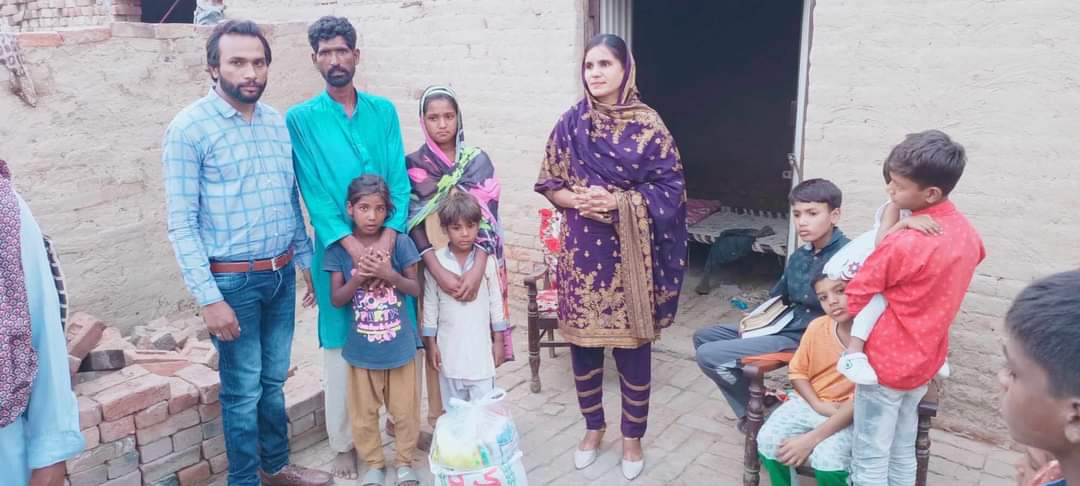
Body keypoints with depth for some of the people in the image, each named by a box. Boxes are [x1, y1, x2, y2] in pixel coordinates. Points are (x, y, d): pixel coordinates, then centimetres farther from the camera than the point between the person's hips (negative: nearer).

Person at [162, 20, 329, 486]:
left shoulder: (277, 122, 5)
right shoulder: (188, 129, -12)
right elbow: (181, 224, -13)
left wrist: (306, 260, 13)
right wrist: (209, 299, -17)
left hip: (282, 273, 5)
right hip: (233, 280, -5)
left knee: (273, 379, 19)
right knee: (243, 388, 8)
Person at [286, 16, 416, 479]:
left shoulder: (383, 111, 5)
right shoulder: (300, 119, -2)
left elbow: (399, 180, -1)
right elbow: (313, 193, -9)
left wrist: (387, 238, -16)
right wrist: (355, 246, -19)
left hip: (388, 243, 2)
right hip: (338, 248, -2)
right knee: (340, 347, 7)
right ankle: (343, 444, 22)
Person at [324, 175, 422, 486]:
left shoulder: (399, 242, -8)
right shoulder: (339, 248, -7)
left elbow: (416, 289, -4)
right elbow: (336, 299, -7)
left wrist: (389, 274, -21)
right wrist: (360, 277, -23)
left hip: (399, 343, 0)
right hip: (361, 347, 0)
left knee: (404, 409, 13)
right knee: (364, 411, 14)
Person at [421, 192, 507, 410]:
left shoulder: (487, 259, -6)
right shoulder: (435, 261, -7)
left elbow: (496, 301, 2)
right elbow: (430, 304, 1)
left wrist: (498, 341, 4)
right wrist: (431, 343, 2)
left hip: (480, 345, 0)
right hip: (449, 346, 1)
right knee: (452, 406, 14)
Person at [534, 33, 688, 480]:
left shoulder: (648, 123, -4)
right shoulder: (570, 123, 2)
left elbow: (671, 186, -4)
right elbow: (549, 184, 6)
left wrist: (621, 201, -18)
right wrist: (578, 200, -15)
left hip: (630, 248, -2)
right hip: (582, 247, 2)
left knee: (633, 342, 6)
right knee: (582, 338, 10)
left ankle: (632, 436, 25)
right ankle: (593, 427, 31)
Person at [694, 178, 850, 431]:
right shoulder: (799, 256, 8)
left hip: (806, 340, -9)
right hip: (784, 326, 9)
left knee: (708, 355, -14)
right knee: (703, 336, 15)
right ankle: (751, 409, 10)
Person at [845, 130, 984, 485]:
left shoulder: (902, 244, -26)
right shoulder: (966, 232, -1)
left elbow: (855, 299, -17)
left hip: (885, 364, -8)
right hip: (924, 362, 8)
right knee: (903, 453, 20)